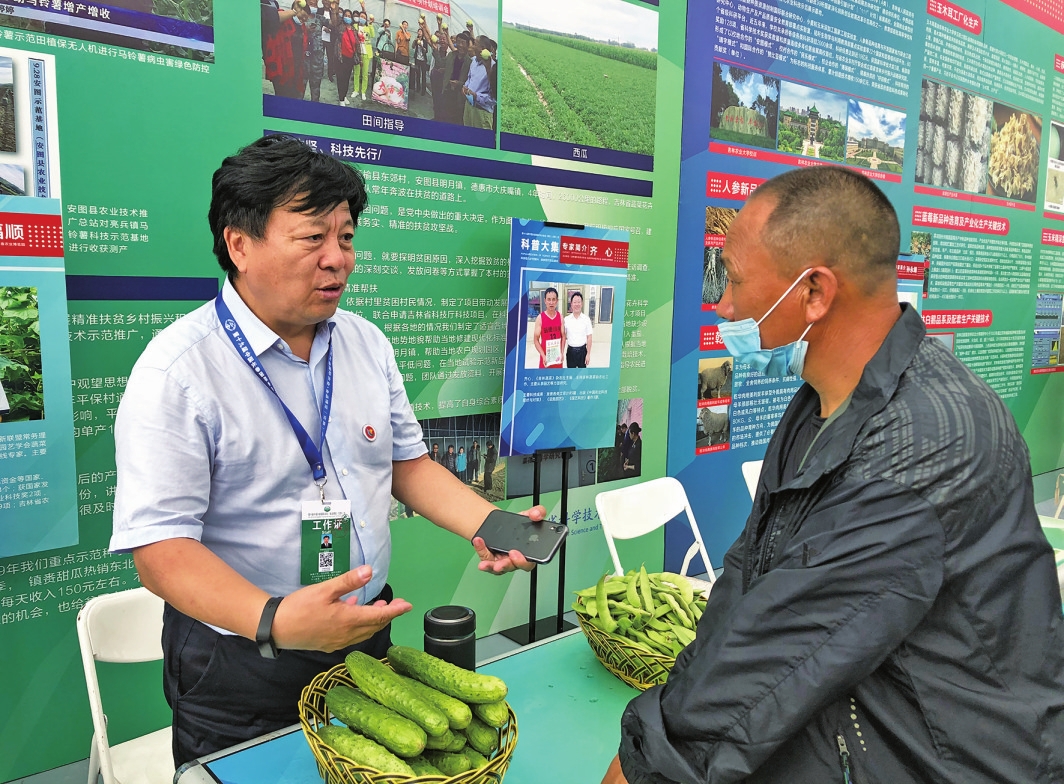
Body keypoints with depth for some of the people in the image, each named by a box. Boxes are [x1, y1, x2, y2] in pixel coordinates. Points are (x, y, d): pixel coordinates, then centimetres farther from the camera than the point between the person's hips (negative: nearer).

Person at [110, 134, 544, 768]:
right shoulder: (178, 370, -19)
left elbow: (407, 463, 8)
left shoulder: (367, 343, 2)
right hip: (241, 664, -5)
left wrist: (487, 523, -8)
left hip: (367, 635, 6)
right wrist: (276, 621, -37)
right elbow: (159, 546, -22)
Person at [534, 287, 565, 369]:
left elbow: (563, 336, 8)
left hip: (558, 356, 3)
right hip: (546, 356, -3)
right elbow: (536, 340, -7)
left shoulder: (560, 317, 2)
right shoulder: (540, 318, -8)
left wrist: (562, 353, -5)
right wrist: (543, 356, -16)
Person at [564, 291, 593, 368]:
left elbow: (589, 338, -4)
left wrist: (588, 354, -6)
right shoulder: (566, 319, -4)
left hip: (582, 350, -1)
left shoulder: (586, 319, -6)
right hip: (571, 350, 1)